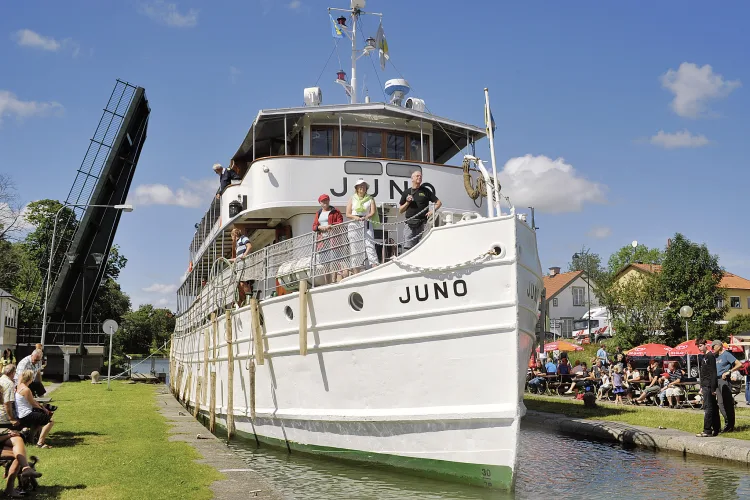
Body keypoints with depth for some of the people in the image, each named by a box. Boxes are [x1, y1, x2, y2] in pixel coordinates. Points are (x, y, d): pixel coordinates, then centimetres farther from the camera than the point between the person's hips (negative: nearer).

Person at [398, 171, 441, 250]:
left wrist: (432, 211, -4)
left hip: (422, 223, -1)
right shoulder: (406, 193, 13)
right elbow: (400, 211, 14)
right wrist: (407, 203, -2)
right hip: (410, 224, 1)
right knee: (408, 247, -5)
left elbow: (439, 203, 11)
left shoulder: (425, 191, 10)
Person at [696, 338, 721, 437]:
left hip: (709, 386, -9)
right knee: (713, 408, 11)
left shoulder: (710, 356, -11)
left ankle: (707, 431, -10)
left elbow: (713, 373, -16)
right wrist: (701, 387, 17)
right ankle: (716, 430, 16)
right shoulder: (702, 357, 16)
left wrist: (713, 388, -20)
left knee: (708, 408, -9)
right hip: (705, 386, 9)